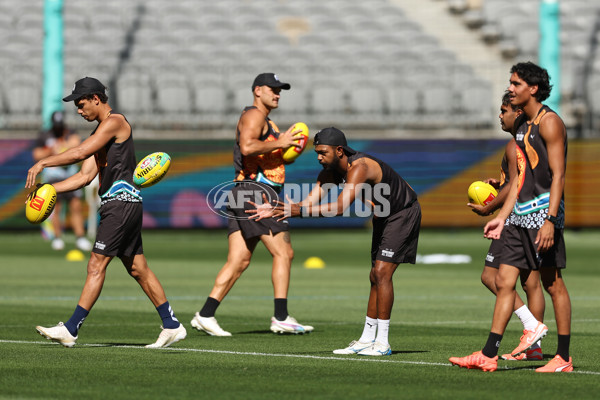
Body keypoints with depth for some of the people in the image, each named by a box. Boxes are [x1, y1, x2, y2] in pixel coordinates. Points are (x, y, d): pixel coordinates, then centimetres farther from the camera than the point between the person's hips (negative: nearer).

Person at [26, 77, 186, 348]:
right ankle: (172, 326, 15)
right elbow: (86, 176, 16)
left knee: (97, 264, -11)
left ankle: (71, 329, -14)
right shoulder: (101, 131, 21)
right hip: (115, 203, 10)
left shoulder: (115, 122, -9)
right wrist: (48, 189, 6)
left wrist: (43, 163, -16)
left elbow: (80, 153, -20)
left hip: (122, 201, -10)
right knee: (137, 268, 11)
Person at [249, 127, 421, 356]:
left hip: (404, 214, -9)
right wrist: (275, 210, -25)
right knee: (376, 276, 10)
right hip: (383, 218, 9)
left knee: (382, 272, -17)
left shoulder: (359, 167, -34)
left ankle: (382, 343, -16)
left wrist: (301, 211, -50)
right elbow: (308, 203, -11)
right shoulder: (330, 172, -6)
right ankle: (367, 340, 15)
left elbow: (340, 207, -45)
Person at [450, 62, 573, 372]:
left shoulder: (549, 122, -9)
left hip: (543, 211, -9)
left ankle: (563, 358, 3)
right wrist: (502, 217, 18)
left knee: (553, 284, -3)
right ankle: (488, 355, 4)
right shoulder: (524, 126, 18)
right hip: (520, 216, 9)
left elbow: (557, 175, -16)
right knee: (504, 281, 4)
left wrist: (550, 220, -23)